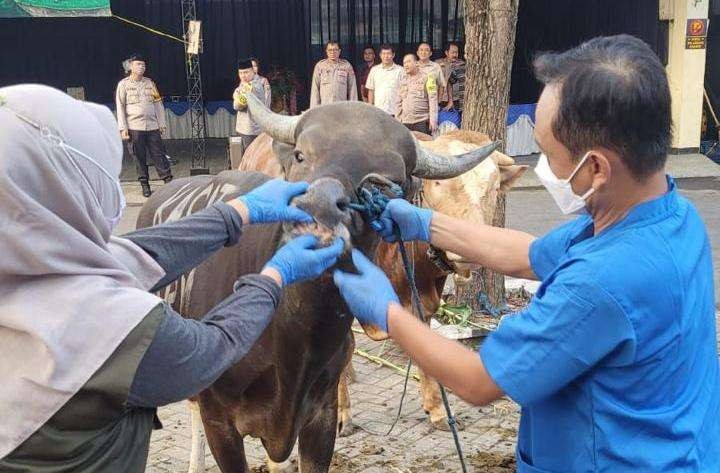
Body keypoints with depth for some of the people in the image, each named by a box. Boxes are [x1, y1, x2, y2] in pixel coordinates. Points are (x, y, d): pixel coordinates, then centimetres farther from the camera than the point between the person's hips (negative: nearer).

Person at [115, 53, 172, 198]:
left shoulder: (150, 83, 12)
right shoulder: (124, 84, 2)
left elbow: (158, 103, 15)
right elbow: (120, 107, 0)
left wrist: (162, 123, 10)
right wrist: (123, 128, -7)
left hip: (152, 126, 2)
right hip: (134, 127, -2)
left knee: (159, 154, 0)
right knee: (139, 158, 2)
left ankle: (168, 180, 2)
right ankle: (145, 184, 11)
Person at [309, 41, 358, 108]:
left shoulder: (347, 66, 7)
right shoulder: (319, 66, 7)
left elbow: (352, 88, 8)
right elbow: (315, 89, 7)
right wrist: (314, 109, 3)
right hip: (324, 107, 0)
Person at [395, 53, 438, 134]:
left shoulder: (426, 78, 0)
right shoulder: (403, 79, 14)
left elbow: (433, 100, -6)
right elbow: (398, 101, 16)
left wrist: (433, 120, -12)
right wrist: (397, 120, 10)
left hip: (422, 121, -4)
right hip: (405, 122, 4)